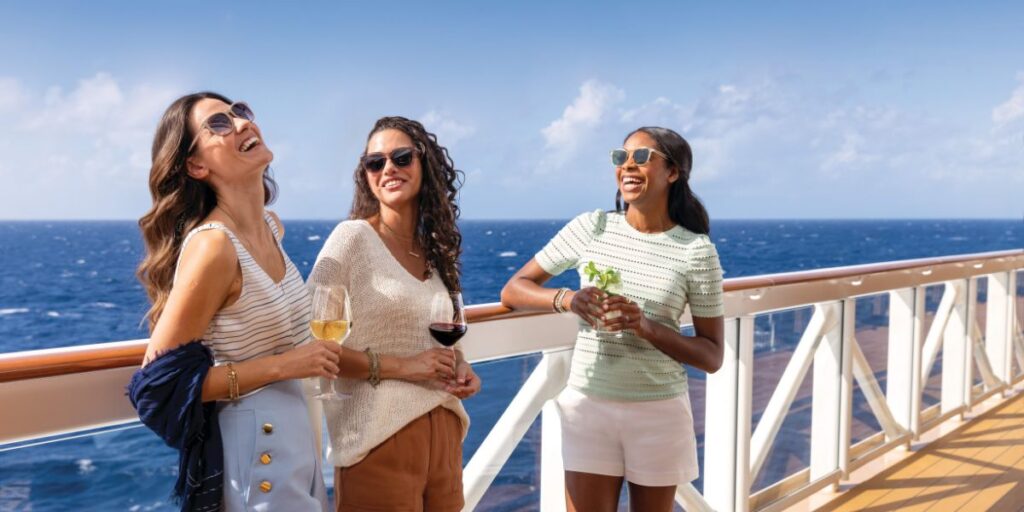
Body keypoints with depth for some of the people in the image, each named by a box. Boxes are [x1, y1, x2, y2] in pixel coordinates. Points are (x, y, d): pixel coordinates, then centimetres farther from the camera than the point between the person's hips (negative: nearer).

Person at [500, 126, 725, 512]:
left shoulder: (696, 250, -6)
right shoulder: (591, 228, -2)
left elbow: (712, 357, -5)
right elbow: (513, 291, 1)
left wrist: (648, 327, -21)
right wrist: (567, 298, -19)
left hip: (659, 411, 0)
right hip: (589, 405, 1)